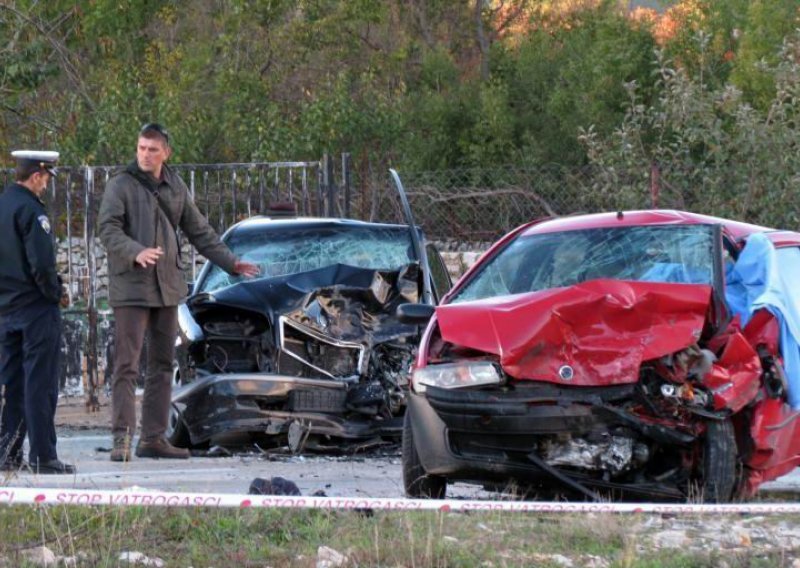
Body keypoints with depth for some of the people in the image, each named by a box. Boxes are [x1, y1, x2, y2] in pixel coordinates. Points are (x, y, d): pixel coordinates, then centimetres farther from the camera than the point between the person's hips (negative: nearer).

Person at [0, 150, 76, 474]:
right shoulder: (29, 210, -15)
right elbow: (42, 263, -21)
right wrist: (54, 292, -5)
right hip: (36, 308, -8)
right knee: (40, 384, -5)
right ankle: (43, 457, -5)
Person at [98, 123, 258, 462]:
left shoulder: (175, 187, 13)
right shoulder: (121, 185, -5)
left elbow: (199, 232, 22)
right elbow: (108, 230, -15)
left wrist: (230, 262, 19)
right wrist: (136, 252, -33)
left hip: (167, 288, 6)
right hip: (131, 286, -6)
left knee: (162, 365, 9)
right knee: (127, 365, -10)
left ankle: (154, 438, 15)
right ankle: (122, 437, -11)